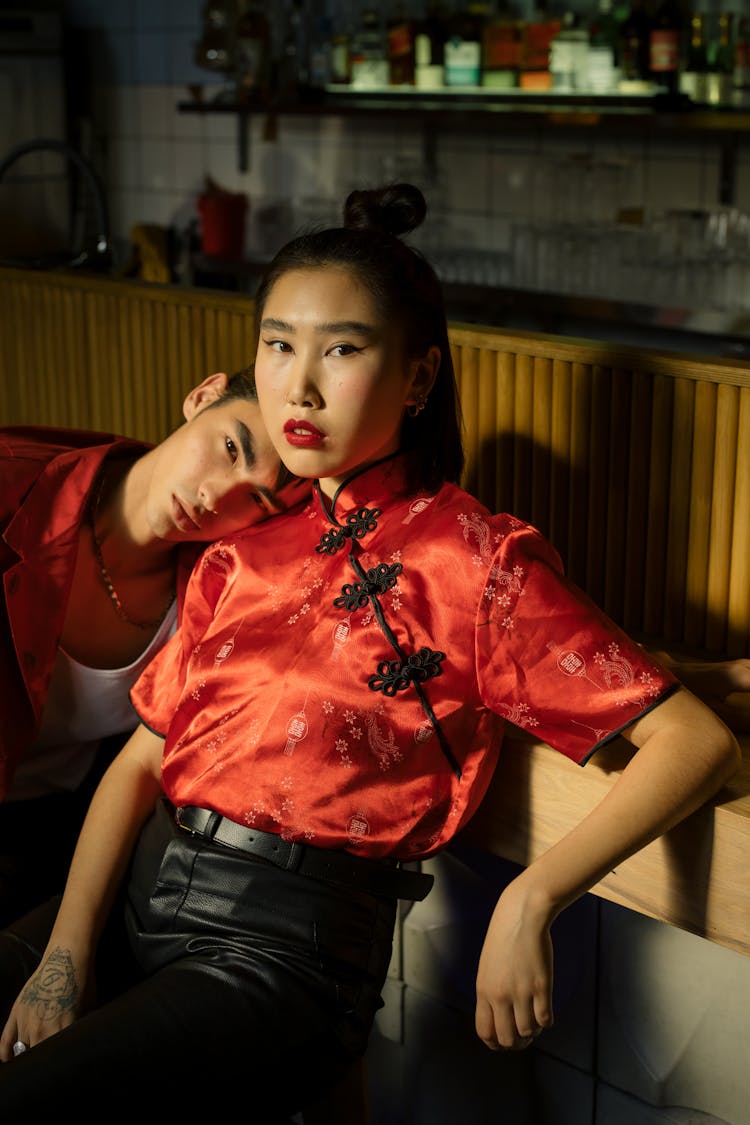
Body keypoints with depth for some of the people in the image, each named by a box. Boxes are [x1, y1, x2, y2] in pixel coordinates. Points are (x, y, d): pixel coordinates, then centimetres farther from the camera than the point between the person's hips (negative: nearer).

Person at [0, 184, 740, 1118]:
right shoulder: (243, 550, 15)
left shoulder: (476, 561, -3)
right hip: (139, 894, 6)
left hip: (284, 941, -6)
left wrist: (531, 901, -16)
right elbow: (142, 759, 10)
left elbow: (697, 741, -8)